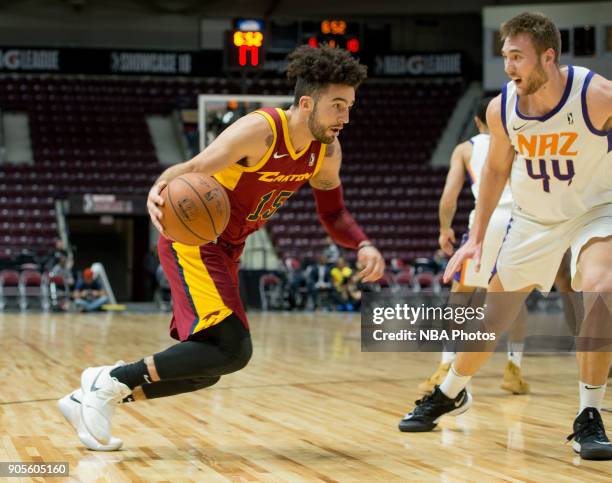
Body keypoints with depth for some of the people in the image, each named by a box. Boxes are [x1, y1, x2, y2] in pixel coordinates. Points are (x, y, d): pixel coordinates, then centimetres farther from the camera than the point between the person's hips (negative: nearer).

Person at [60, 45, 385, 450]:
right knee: (234, 349, -22)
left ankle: (96, 396, 19)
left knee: (206, 368, 8)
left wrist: (364, 245, -8)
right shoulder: (259, 131, -25)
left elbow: (333, 212, 11)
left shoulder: (327, 151, -2)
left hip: (226, 250, 9)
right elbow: (194, 168, -31)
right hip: (192, 239, -9)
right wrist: (160, 190, -53)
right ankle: (113, 381, -11)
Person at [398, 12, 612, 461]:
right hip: (534, 218, 4)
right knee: (493, 315, 11)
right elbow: (497, 168, 3)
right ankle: (450, 394, 38)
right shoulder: (501, 108, -16)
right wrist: (477, 237, 5)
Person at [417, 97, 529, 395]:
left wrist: (445, 229, 23)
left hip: (489, 219, -2)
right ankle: (514, 369, 17)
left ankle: (446, 370, 4)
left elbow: (449, 197, 7)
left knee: (461, 293, 14)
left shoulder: (465, 149, 16)